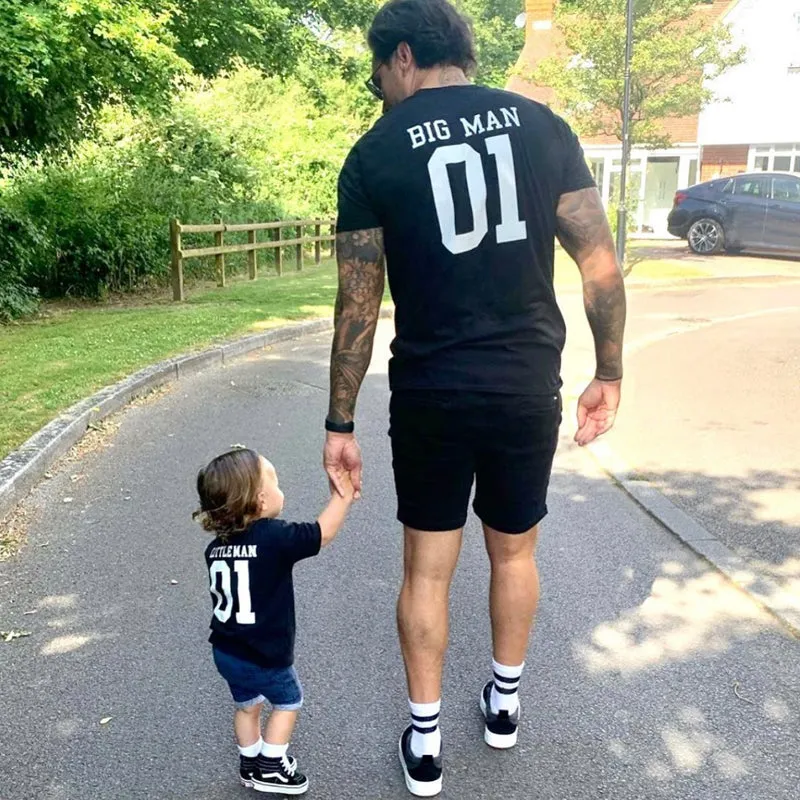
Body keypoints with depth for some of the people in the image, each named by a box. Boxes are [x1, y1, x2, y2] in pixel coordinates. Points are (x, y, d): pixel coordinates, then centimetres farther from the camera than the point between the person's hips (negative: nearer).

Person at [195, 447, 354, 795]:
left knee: (246, 706, 28)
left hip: (225, 651, 6)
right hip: (266, 657, -6)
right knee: (288, 702, 21)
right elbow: (324, 532, -17)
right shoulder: (275, 537, -25)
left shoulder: (216, 547, -4)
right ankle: (270, 767, 27)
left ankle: (250, 765, 43)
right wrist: (343, 495, -7)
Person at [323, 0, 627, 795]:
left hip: (431, 394, -2)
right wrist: (608, 374, 9)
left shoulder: (375, 154, -3)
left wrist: (340, 422, 2)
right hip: (529, 386, 3)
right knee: (514, 551, 22)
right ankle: (504, 701, 42)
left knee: (427, 566, 14)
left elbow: (357, 307, -5)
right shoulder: (543, 125, 3)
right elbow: (601, 264, -1)